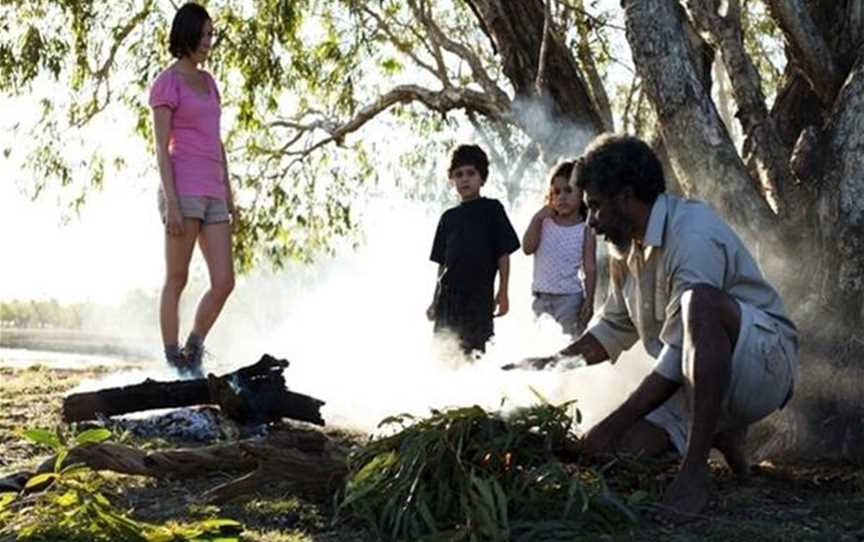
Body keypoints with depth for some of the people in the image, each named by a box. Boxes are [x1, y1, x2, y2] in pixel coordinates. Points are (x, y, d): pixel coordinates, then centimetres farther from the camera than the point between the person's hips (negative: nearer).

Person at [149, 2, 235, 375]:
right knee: (176, 281, -1)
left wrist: (228, 193, 19)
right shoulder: (165, 85, -4)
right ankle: (174, 366, 6)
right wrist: (171, 203, -17)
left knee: (224, 283, -1)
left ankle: (192, 353, 17)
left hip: (210, 195, 7)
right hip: (182, 192, -7)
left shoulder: (207, 82, 20)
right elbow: (161, 148, -10)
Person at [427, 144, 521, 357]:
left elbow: (504, 254, 1)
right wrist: (435, 301, 15)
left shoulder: (492, 209, 4)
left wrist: (502, 293, -6)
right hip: (448, 293, 4)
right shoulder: (449, 217, 16)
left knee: (473, 352, -7)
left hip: (479, 294, -4)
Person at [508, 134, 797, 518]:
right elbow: (615, 328, 22)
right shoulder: (626, 248, 6)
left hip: (765, 362, -8)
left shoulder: (694, 236, -23)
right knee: (603, 450, -9)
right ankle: (717, 434, 12)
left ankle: (694, 468, -35)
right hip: (694, 383, 8)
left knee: (701, 300, -38)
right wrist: (553, 364, 11)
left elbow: (680, 356, -27)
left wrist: (613, 425, -25)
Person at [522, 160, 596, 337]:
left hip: (570, 297, -4)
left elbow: (590, 269, -4)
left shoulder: (585, 230, -5)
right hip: (542, 297, 4)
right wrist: (536, 219, -12)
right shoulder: (544, 222, 4)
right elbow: (528, 248, -6)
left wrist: (589, 301, -9)